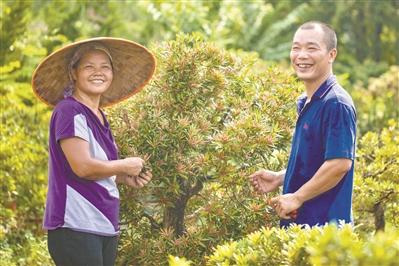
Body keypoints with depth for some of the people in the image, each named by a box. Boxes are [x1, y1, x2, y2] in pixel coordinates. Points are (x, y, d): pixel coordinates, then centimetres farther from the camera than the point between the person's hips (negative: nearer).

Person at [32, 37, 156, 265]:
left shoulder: (99, 117, 16)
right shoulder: (69, 112, -11)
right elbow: (82, 167, -21)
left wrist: (125, 179, 6)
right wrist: (125, 166, -7)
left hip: (104, 227, 9)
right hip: (76, 228, -9)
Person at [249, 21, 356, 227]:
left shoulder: (337, 104, -15)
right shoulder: (305, 103, 15)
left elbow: (340, 163, -23)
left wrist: (296, 198, -17)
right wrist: (280, 178, 11)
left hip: (324, 223, -9)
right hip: (299, 220, 9)